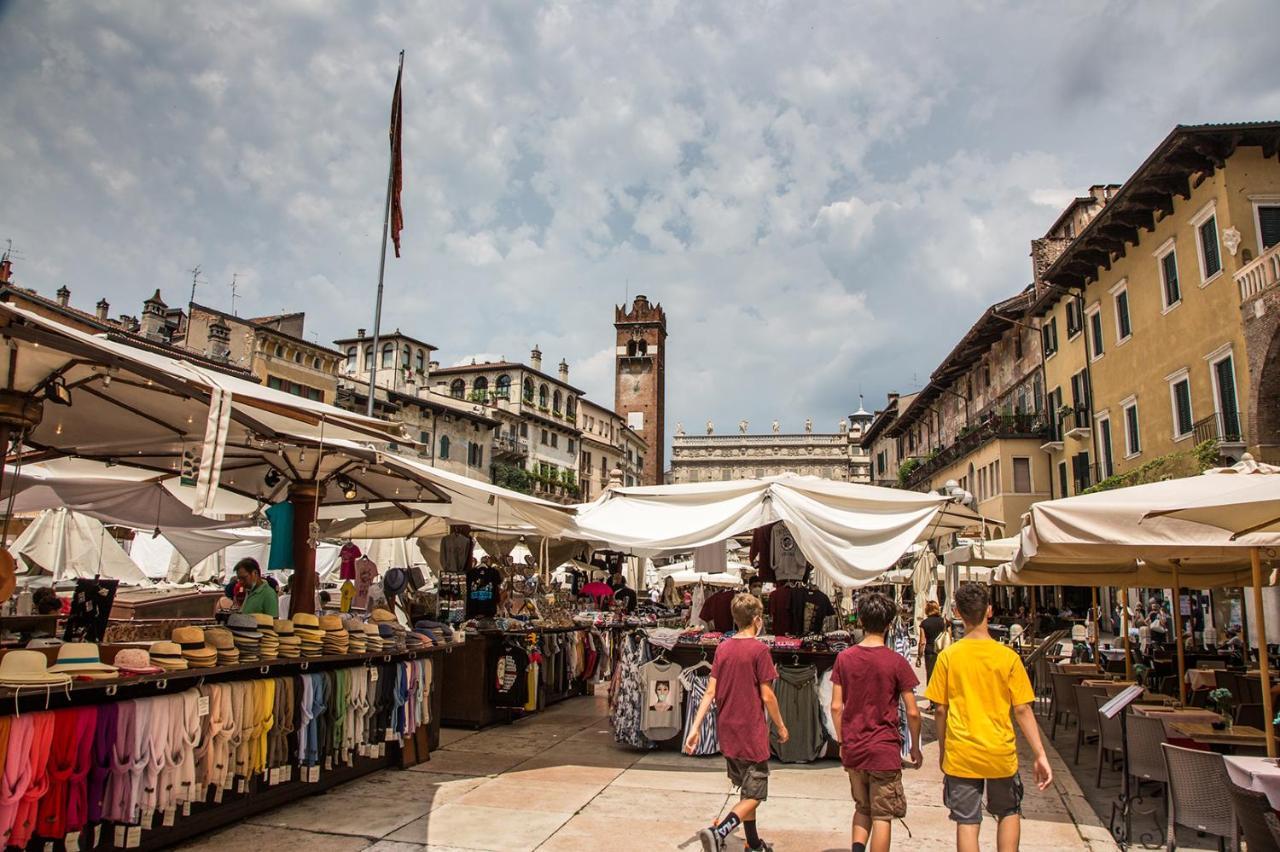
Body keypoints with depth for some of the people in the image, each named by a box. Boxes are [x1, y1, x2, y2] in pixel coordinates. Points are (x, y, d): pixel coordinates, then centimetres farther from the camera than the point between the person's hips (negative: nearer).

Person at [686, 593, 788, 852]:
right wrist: (781, 727, 2)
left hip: (727, 733, 6)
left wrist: (695, 727, 2)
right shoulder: (759, 649, -14)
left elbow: (710, 692, 1)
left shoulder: (723, 648, 3)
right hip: (751, 734, -6)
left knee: (746, 791, 21)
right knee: (754, 796, 3)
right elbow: (767, 696, -12)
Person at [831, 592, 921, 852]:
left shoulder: (844, 658, -2)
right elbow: (912, 713, -8)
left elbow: (836, 707, 0)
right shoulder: (896, 662, -11)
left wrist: (842, 742, 12)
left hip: (853, 750, 3)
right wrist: (915, 748, 7)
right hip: (885, 750, -3)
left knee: (862, 808, 21)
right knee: (882, 816, 8)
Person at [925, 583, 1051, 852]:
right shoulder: (1008, 657, -8)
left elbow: (940, 710, -3)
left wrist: (942, 750, 10)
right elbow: (1022, 710, -7)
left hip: (960, 756, 0)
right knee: (1009, 813, 24)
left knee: (967, 823, 7)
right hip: (1000, 754, 1)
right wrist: (1040, 755, 0)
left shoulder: (947, 657, -7)